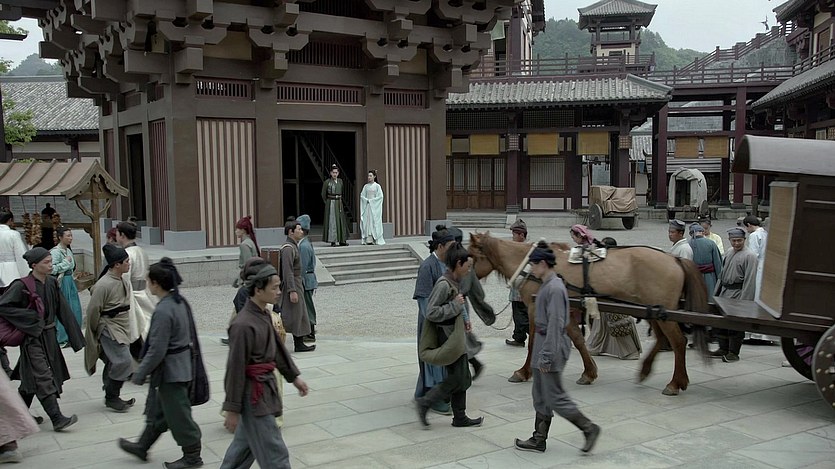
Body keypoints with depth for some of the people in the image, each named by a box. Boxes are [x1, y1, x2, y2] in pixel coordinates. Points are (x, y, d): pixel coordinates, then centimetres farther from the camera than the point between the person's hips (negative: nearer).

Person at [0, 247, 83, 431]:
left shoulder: (52, 283, 3)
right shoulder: (21, 286, -15)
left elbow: (63, 310, 6)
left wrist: (76, 337, 4)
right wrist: (32, 316, -18)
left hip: (49, 336, 7)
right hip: (32, 338, -7)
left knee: (31, 378, 18)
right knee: (43, 379, -8)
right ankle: (57, 419, -7)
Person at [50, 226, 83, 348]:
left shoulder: (68, 250, 11)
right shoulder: (56, 251, -15)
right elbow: (52, 269, -24)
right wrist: (65, 262, -18)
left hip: (70, 282, 8)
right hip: (62, 283, -8)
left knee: (75, 309, 10)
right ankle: (61, 339, 7)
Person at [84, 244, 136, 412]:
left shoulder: (124, 280, 4)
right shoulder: (104, 285, -22)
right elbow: (93, 310, -15)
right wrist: (96, 332, -4)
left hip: (123, 327, 8)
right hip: (109, 327, -8)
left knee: (114, 363, 15)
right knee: (123, 361, -13)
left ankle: (111, 396, 27)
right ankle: (111, 398, 1)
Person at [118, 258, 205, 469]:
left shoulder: (163, 311, -26)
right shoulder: (180, 302, 2)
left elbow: (157, 350, -24)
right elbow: (189, 334, 12)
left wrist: (139, 374, -11)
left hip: (170, 372, -10)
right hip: (182, 366, 10)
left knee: (178, 414, 6)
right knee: (157, 410, 24)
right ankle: (142, 447, 40)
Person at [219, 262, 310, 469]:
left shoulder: (264, 315, 4)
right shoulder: (243, 325, -25)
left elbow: (277, 347, 17)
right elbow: (236, 369, -21)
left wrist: (294, 376, 20)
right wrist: (232, 409, -16)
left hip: (265, 388, 9)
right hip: (253, 395, -9)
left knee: (246, 442, 23)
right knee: (274, 452, -1)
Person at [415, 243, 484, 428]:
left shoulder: (453, 282, 9)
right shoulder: (443, 284, -21)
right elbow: (431, 313, -25)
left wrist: (465, 319, 7)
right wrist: (455, 305, -21)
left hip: (455, 335, 10)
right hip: (448, 337, -10)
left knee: (462, 379, 14)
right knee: (459, 379, -5)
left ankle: (460, 418, 22)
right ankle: (425, 402, 5)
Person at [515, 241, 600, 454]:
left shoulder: (555, 288, -20)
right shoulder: (547, 285, 10)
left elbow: (555, 325, -23)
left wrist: (546, 356, -22)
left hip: (551, 348, -10)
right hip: (542, 345, 10)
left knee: (555, 398, 0)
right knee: (540, 397, 15)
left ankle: (589, 428, 12)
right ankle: (539, 440, 24)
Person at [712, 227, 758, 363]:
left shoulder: (749, 256, -11)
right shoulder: (728, 253, 13)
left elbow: (749, 280, -15)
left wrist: (744, 300, -19)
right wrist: (716, 293, 17)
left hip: (737, 293, -8)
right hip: (724, 291, 8)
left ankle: (733, 352, 6)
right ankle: (723, 349, 26)